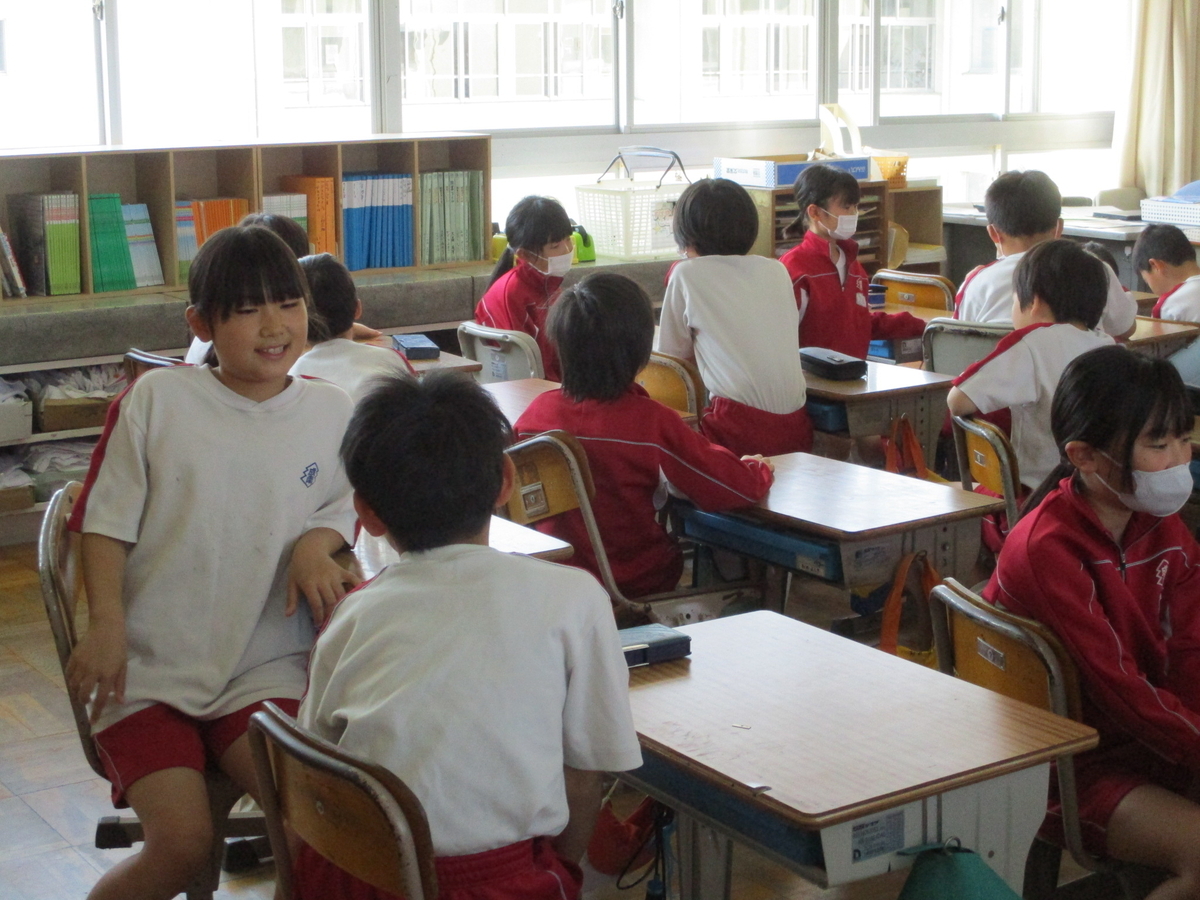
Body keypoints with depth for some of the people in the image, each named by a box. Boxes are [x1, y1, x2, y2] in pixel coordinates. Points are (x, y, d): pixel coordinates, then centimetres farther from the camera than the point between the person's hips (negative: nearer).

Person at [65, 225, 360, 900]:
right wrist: (106, 623, -10)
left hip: (267, 666, 2)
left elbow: (347, 507, 14)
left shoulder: (333, 413, 4)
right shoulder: (157, 399, -1)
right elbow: (107, 521, 2)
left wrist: (318, 542, -9)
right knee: (184, 843, -19)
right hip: (147, 669, -1)